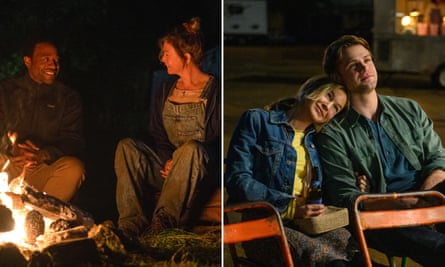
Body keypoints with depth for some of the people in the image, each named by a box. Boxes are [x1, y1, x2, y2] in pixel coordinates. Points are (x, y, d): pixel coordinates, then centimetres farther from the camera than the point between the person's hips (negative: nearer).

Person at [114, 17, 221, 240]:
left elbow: (219, 141, -6)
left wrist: (179, 161, -15)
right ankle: (130, 226, -37)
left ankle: (161, 222, -45)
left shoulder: (214, 89, -1)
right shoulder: (167, 88, 16)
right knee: (126, 146, -20)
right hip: (167, 168, 5)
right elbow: (156, 134, 15)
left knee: (191, 148, -38)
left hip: (202, 173, -5)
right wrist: (168, 160, -7)